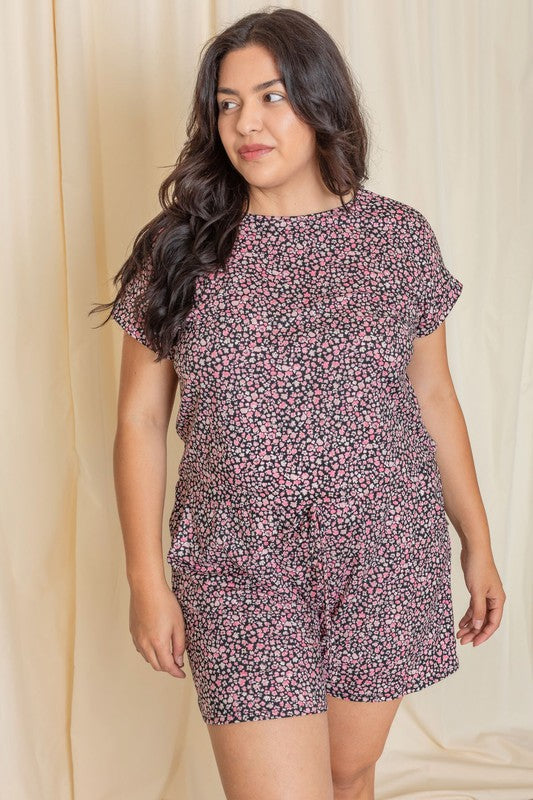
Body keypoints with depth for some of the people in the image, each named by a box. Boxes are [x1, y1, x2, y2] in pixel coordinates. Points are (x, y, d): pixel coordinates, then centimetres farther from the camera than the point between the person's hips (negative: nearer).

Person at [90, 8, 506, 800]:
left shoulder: (399, 236, 0)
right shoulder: (179, 247, -3)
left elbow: (432, 397, 7)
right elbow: (141, 418, 0)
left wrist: (477, 542, 10)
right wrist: (147, 578, -2)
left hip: (390, 559, 2)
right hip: (241, 576, -1)